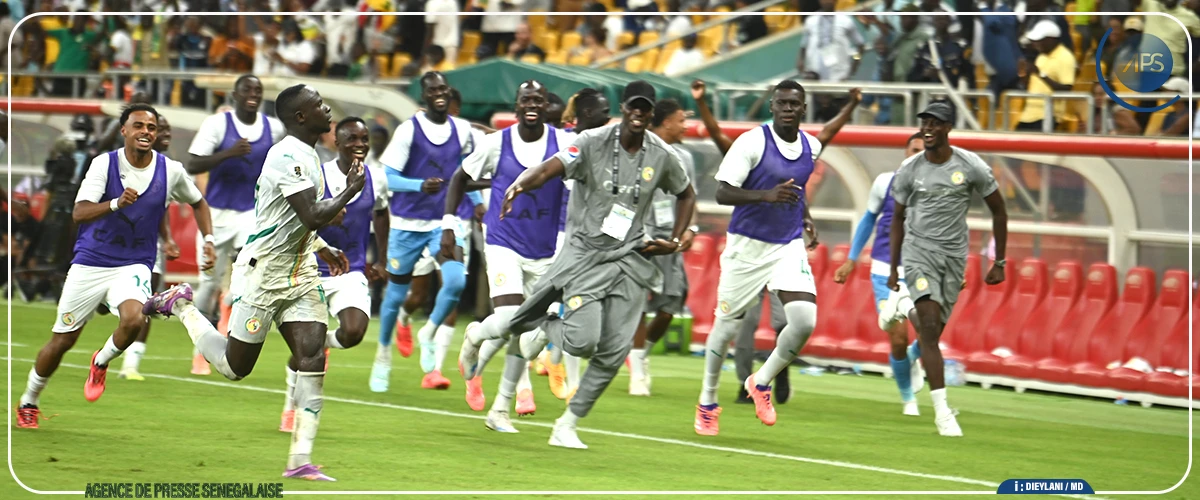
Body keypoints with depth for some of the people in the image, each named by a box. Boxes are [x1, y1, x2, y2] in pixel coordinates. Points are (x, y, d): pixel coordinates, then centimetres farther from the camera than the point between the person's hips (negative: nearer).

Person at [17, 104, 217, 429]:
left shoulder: (171, 171, -3)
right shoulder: (104, 164, -10)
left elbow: (197, 203, 18)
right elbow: (79, 213, -23)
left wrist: (208, 240, 6)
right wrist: (116, 203, -39)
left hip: (134, 265, 1)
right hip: (90, 263, -1)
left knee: (133, 319, -30)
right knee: (62, 340, 6)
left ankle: (101, 362, 2)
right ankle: (28, 402, 30)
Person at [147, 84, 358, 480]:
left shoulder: (306, 155, 11)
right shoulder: (288, 157, -21)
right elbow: (314, 216, -29)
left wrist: (322, 248, 19)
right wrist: (350, 190, -15)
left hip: (299, 273, 9)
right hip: (262, 273, -9)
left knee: (312, 358, -7)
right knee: (234, 366, 4)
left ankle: (300, 460, -8)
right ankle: (181, 305, 27)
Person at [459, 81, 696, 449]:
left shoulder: (661, 156, 2)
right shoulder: (594, 143, -11)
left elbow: (686, 195, 21)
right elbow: (549, 169, -26)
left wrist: (675, 242, 10)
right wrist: (519, 184, -47)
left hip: (631, 258, 4)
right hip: (586, 252, -4)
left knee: (614, 351, -4)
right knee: (582, 340, -17)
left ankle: (567, 425, 11)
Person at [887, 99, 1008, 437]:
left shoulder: (971, 166, -5)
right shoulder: (910, 169, -2)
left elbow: (998, 211, 5)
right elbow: (898, 218, 10)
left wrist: (1000, 264, 3)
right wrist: (893, 268, 9)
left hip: (954, 254, 1)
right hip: (919, 250, -1)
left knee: (933, 330, 0)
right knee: (930, 325, -17)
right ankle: (942, 410, -21)